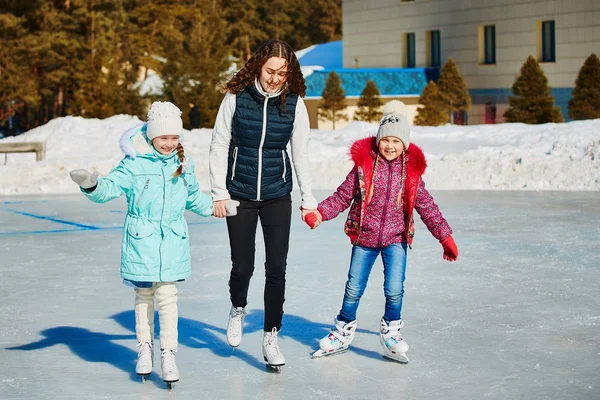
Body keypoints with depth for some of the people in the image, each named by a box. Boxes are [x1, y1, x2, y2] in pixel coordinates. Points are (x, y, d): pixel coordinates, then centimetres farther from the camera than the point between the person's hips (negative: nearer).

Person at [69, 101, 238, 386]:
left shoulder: (184, 165, 7)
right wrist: (91, 184, -34)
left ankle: (168, 354, 5)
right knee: (143, 296, 12)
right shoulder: (135, 164, -7)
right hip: (141, 240, -1)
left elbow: (194, 198, 23)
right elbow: (111, 187, -15)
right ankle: (144, 347, 27)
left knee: (167, 297, -3)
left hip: (173, 242, 2)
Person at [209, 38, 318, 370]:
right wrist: (219, 193, -4)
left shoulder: (294, 103, -5)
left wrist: (308, 200, 3)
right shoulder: (236, 97, -9)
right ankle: (238, 309, 37)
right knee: (242, 265, 3)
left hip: (277, 197, 1)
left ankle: (271, 338, 12)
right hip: (239, 196, -1)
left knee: (276, 268, -2)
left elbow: (300, 154, 3)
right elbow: (219, 146, -2)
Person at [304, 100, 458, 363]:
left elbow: (426, 206, 4)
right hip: (364, 236, 0)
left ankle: (391, 334, 14)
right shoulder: (364, 164, -6)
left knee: (394, 289, -8)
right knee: (353, 289, 9)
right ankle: (343, 332, 29)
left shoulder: (411, 171, -2)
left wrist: (445, 236, 3)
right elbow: (343, 196, -3)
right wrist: (320, 213, -17)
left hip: (396, 238, 0)